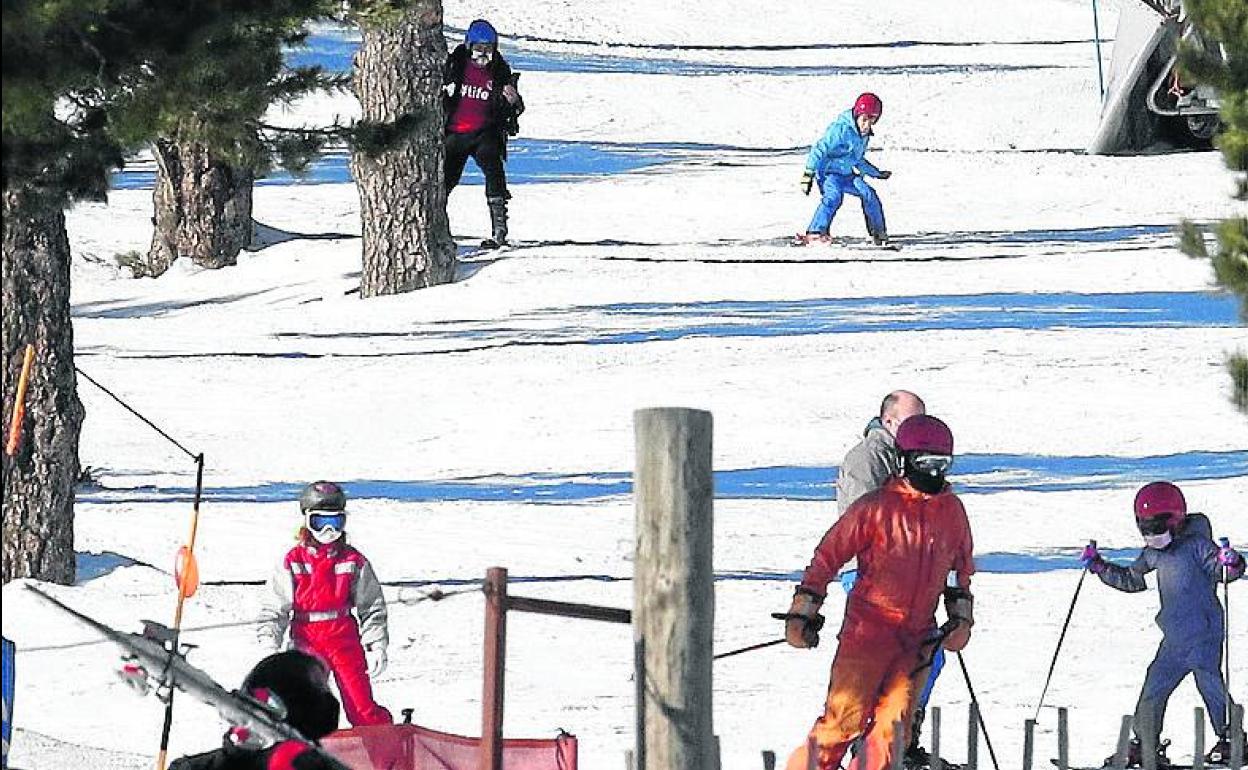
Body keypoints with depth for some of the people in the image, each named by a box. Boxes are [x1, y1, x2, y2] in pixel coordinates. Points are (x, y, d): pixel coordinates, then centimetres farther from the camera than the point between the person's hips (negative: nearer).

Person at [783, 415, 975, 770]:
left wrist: (961, 618, 12)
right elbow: (829, 554, -1)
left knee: (893, 725, -3)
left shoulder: (951, 511, 10)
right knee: (845, 718, -11)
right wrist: (803, 611, -4)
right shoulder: (877, 507, -6)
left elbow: (961, 568, 24)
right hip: (868, 631, -5)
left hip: (917, 640, 5)